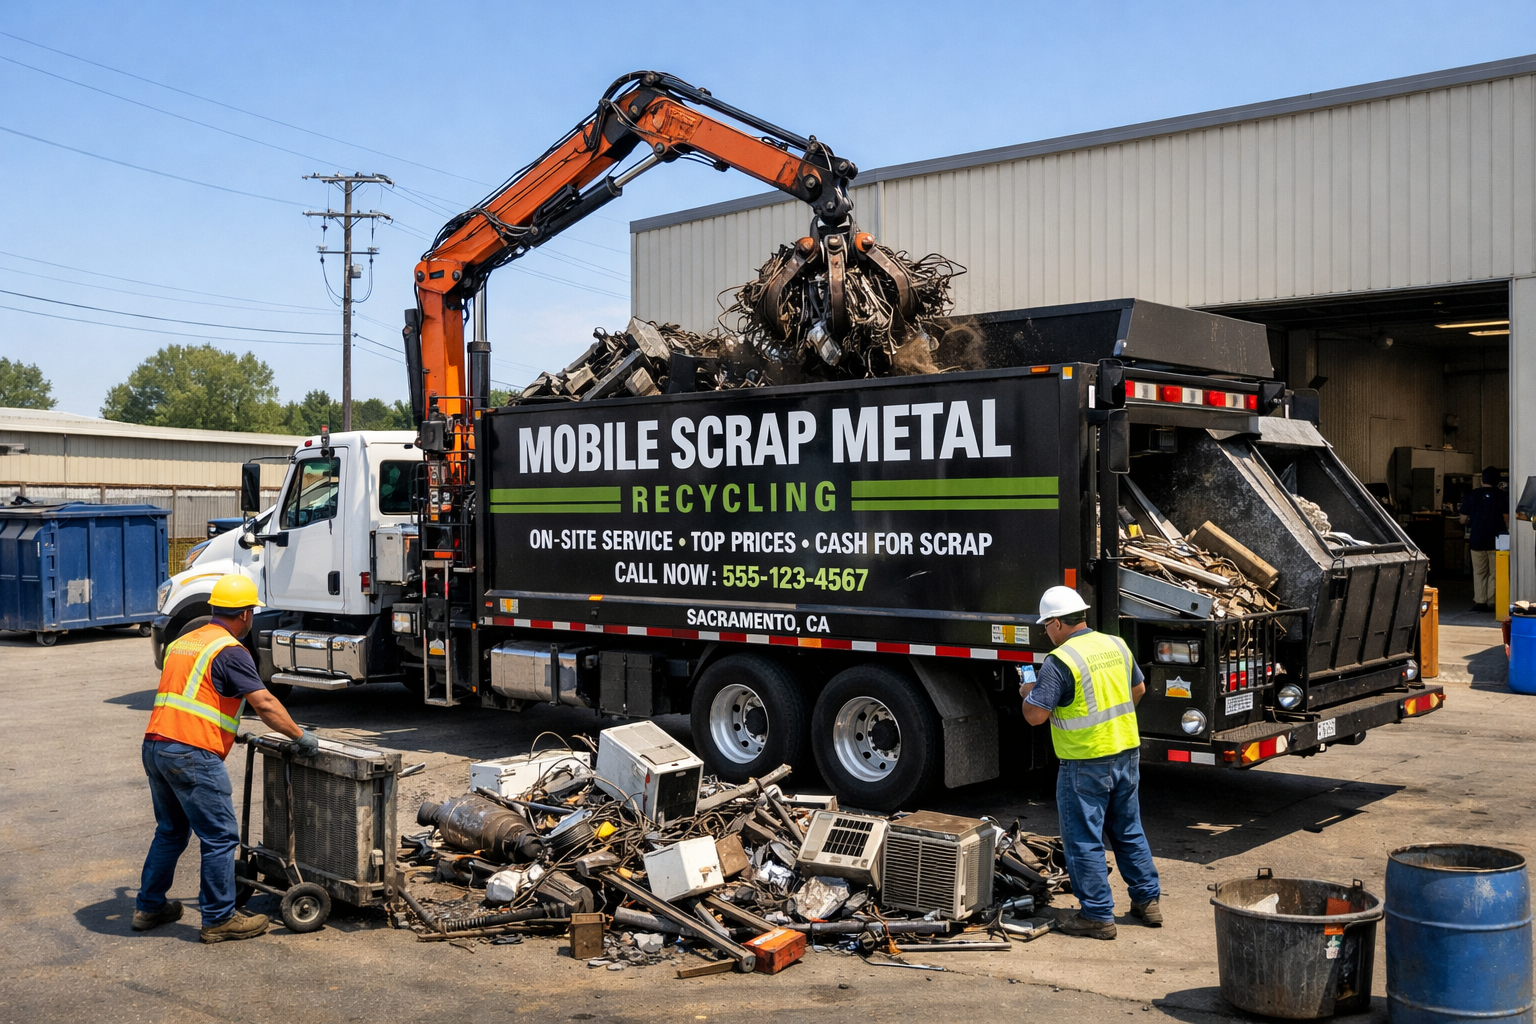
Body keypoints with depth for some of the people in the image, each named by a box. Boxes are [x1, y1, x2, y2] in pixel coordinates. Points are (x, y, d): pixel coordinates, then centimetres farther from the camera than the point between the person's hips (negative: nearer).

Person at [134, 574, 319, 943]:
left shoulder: (183, 642, 19)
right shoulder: (230, 650, -8)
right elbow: (265, 704, -14)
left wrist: (229, 729, 36)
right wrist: (301, 736, -4)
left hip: (154, 746, 9)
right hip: (192, 754, -9)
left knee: (170, 831, 23)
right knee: (220, 837, 0)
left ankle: (148, 907, 29)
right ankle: (219, 919, 4)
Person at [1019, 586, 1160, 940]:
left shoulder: (1059, 661, -18)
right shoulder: (1116, 646, 5)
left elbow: (1035, 715, -18)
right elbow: (1138, 688, 20)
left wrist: (1028, 693, 3)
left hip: (1086, 763, -7)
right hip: (1127, 752, 8)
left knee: (1084, 840, 4)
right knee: (1129, 831, 20)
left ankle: (1098, 915, 9)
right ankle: (1147, 900, 28)